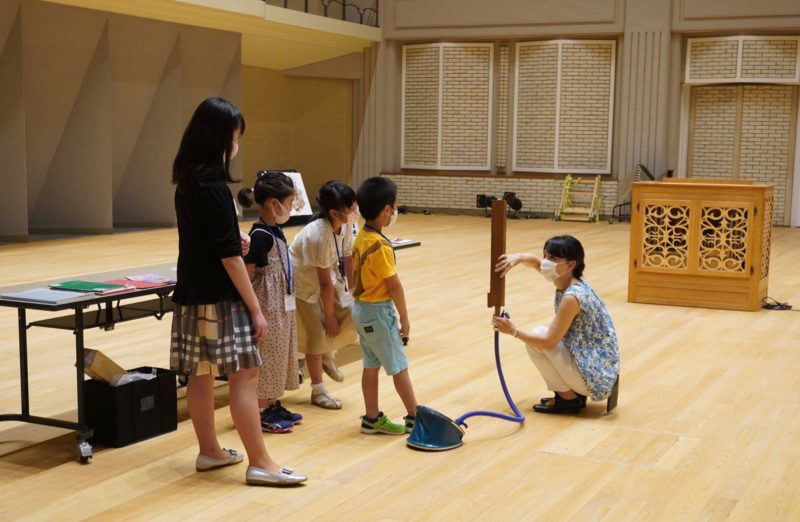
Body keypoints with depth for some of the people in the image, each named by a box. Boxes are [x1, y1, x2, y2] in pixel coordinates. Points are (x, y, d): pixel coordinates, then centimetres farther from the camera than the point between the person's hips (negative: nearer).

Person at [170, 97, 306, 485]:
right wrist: (255, 308, -15)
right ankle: (259, 464, -2)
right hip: (220, 299, -9)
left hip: (192, 295, 9)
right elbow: (229, 256, -19)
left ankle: (209, 451, 24)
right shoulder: (214, 188, -18)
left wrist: (233, 240, 22)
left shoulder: (186, 183, 9)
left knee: (201, 374, 14)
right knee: (244, 377, -5)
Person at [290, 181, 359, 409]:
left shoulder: (346, 225, -14)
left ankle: (327, 355, 24)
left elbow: (348, 260, -6)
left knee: (354, 314, -3)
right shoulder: (320, 235, -34)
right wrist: (329, 316, -17)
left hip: (327, 274, 7)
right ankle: (318, 391, 10)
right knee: (318, 332, -5)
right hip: (303, 279, -7)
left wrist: (352, 292, -4)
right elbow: (325, 283, -26)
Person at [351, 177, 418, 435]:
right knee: (399, 366, 3)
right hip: (378, 311, -8)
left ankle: (372, 418, 21)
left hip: (361, 308, 8)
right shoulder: (381, 246, -24)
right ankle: (414, 418, 13)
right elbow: (394, 285, -18)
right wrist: (404, 318, -7)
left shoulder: (361, 237, 3)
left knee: (371, 365, 14)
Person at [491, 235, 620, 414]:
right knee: (542, 334, 13)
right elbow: (536, 262, 15)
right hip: (599, 370, 9)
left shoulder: (572, 297, -24)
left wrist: (514, 331, -11)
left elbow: (549, 342, -21)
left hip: (594, 377, -9)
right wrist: (518, 258, -7)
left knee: (537, 336, -8)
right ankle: (574, 393, 13)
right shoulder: (571, 280, 2)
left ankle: (568, 398, 0)